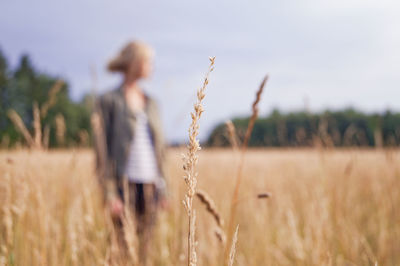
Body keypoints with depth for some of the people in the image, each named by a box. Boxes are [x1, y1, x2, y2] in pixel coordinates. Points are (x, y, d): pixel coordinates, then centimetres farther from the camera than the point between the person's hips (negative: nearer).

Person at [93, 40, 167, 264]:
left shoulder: (150, 103, 14)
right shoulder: (109, 101, -2)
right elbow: (102, 150, -6)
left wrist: (162, 188, 10)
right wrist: (110, 193, -12)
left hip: (150, 186, 5)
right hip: (125, 184, -5)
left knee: (145, 244, 6)